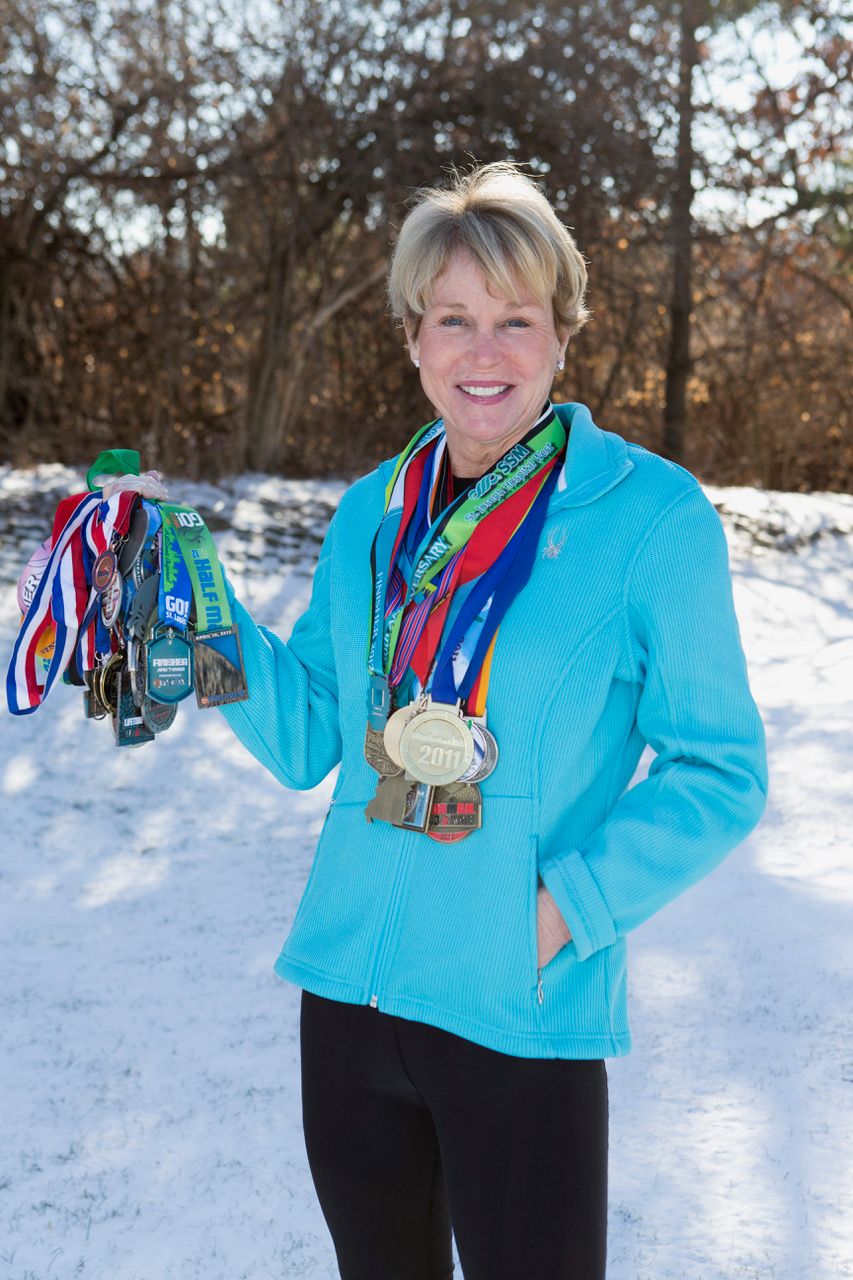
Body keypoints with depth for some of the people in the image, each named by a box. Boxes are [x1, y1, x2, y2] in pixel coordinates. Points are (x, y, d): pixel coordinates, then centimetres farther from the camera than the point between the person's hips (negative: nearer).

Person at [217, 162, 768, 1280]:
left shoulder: (650, 514, -10)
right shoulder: (370, 514, 5)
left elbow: (722, 771, -7)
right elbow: (306, 737, 6)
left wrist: (569, 905, -17)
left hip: (524, 1015, -4)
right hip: (348, 990, 5)